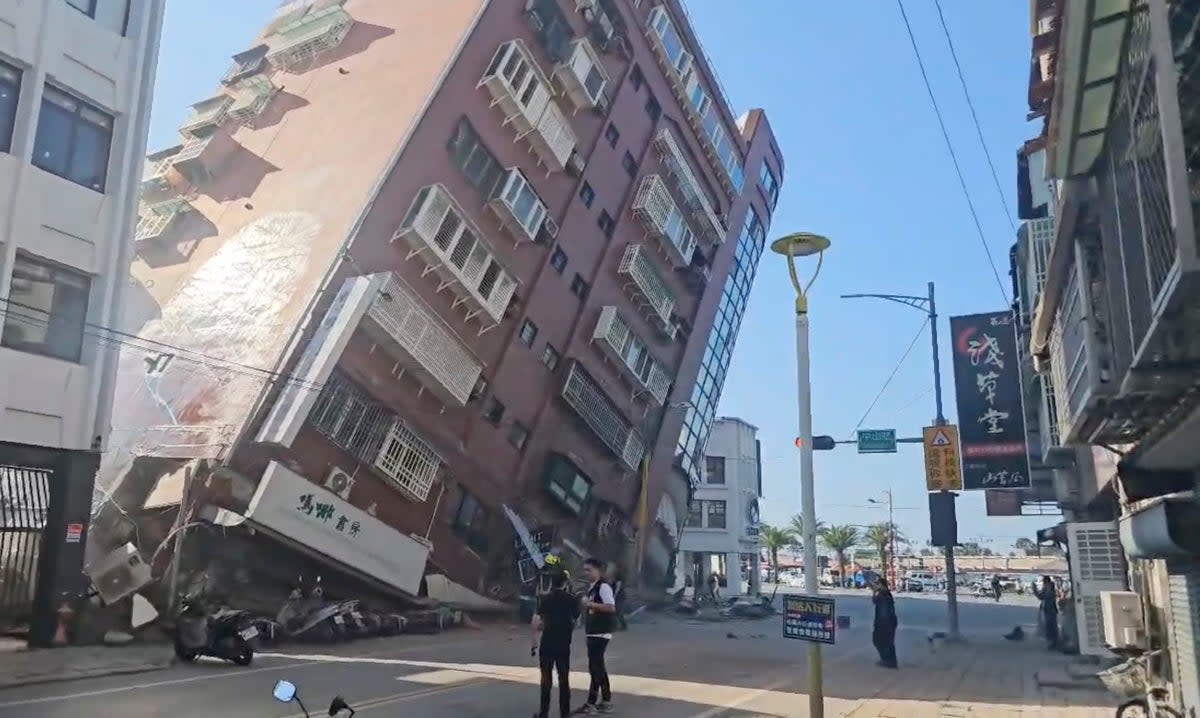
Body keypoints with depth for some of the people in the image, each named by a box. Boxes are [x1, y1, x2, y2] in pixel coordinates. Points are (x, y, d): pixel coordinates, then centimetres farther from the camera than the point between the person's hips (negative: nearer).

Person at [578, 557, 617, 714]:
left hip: (601, 633, -10)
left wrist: (591, 604, -24)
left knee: (595, 666, -6)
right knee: (598, 666, 14)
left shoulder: (604, 586, -14)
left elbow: (611, 607, -23)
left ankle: (591, 703, -1)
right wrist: (586, 604, 6)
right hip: (593, 632, 10)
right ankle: (606, 701, 22)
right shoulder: (592, 587, 14)